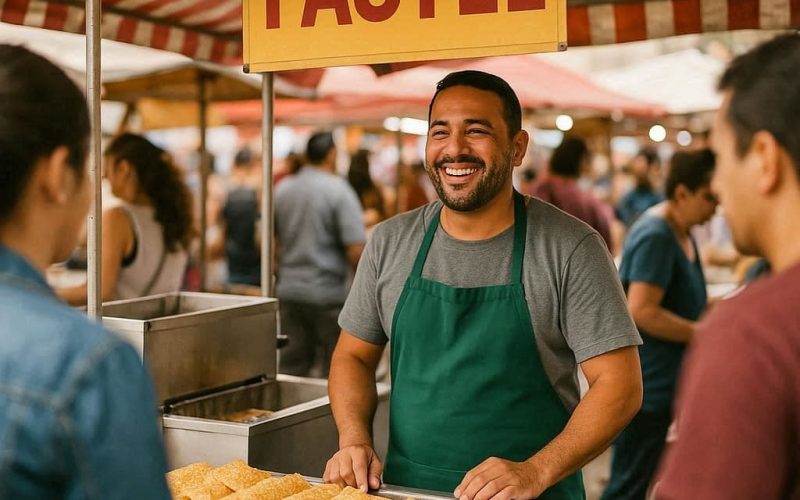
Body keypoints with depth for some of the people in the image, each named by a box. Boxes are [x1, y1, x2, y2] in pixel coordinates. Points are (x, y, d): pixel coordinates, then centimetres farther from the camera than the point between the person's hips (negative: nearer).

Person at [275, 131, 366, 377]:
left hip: (289, 290, 5)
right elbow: (356, 251, -16)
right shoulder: (339, 190, -10)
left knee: (289, 370, 9)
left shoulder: (282, 189, 7)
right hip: (328, 292, -5)